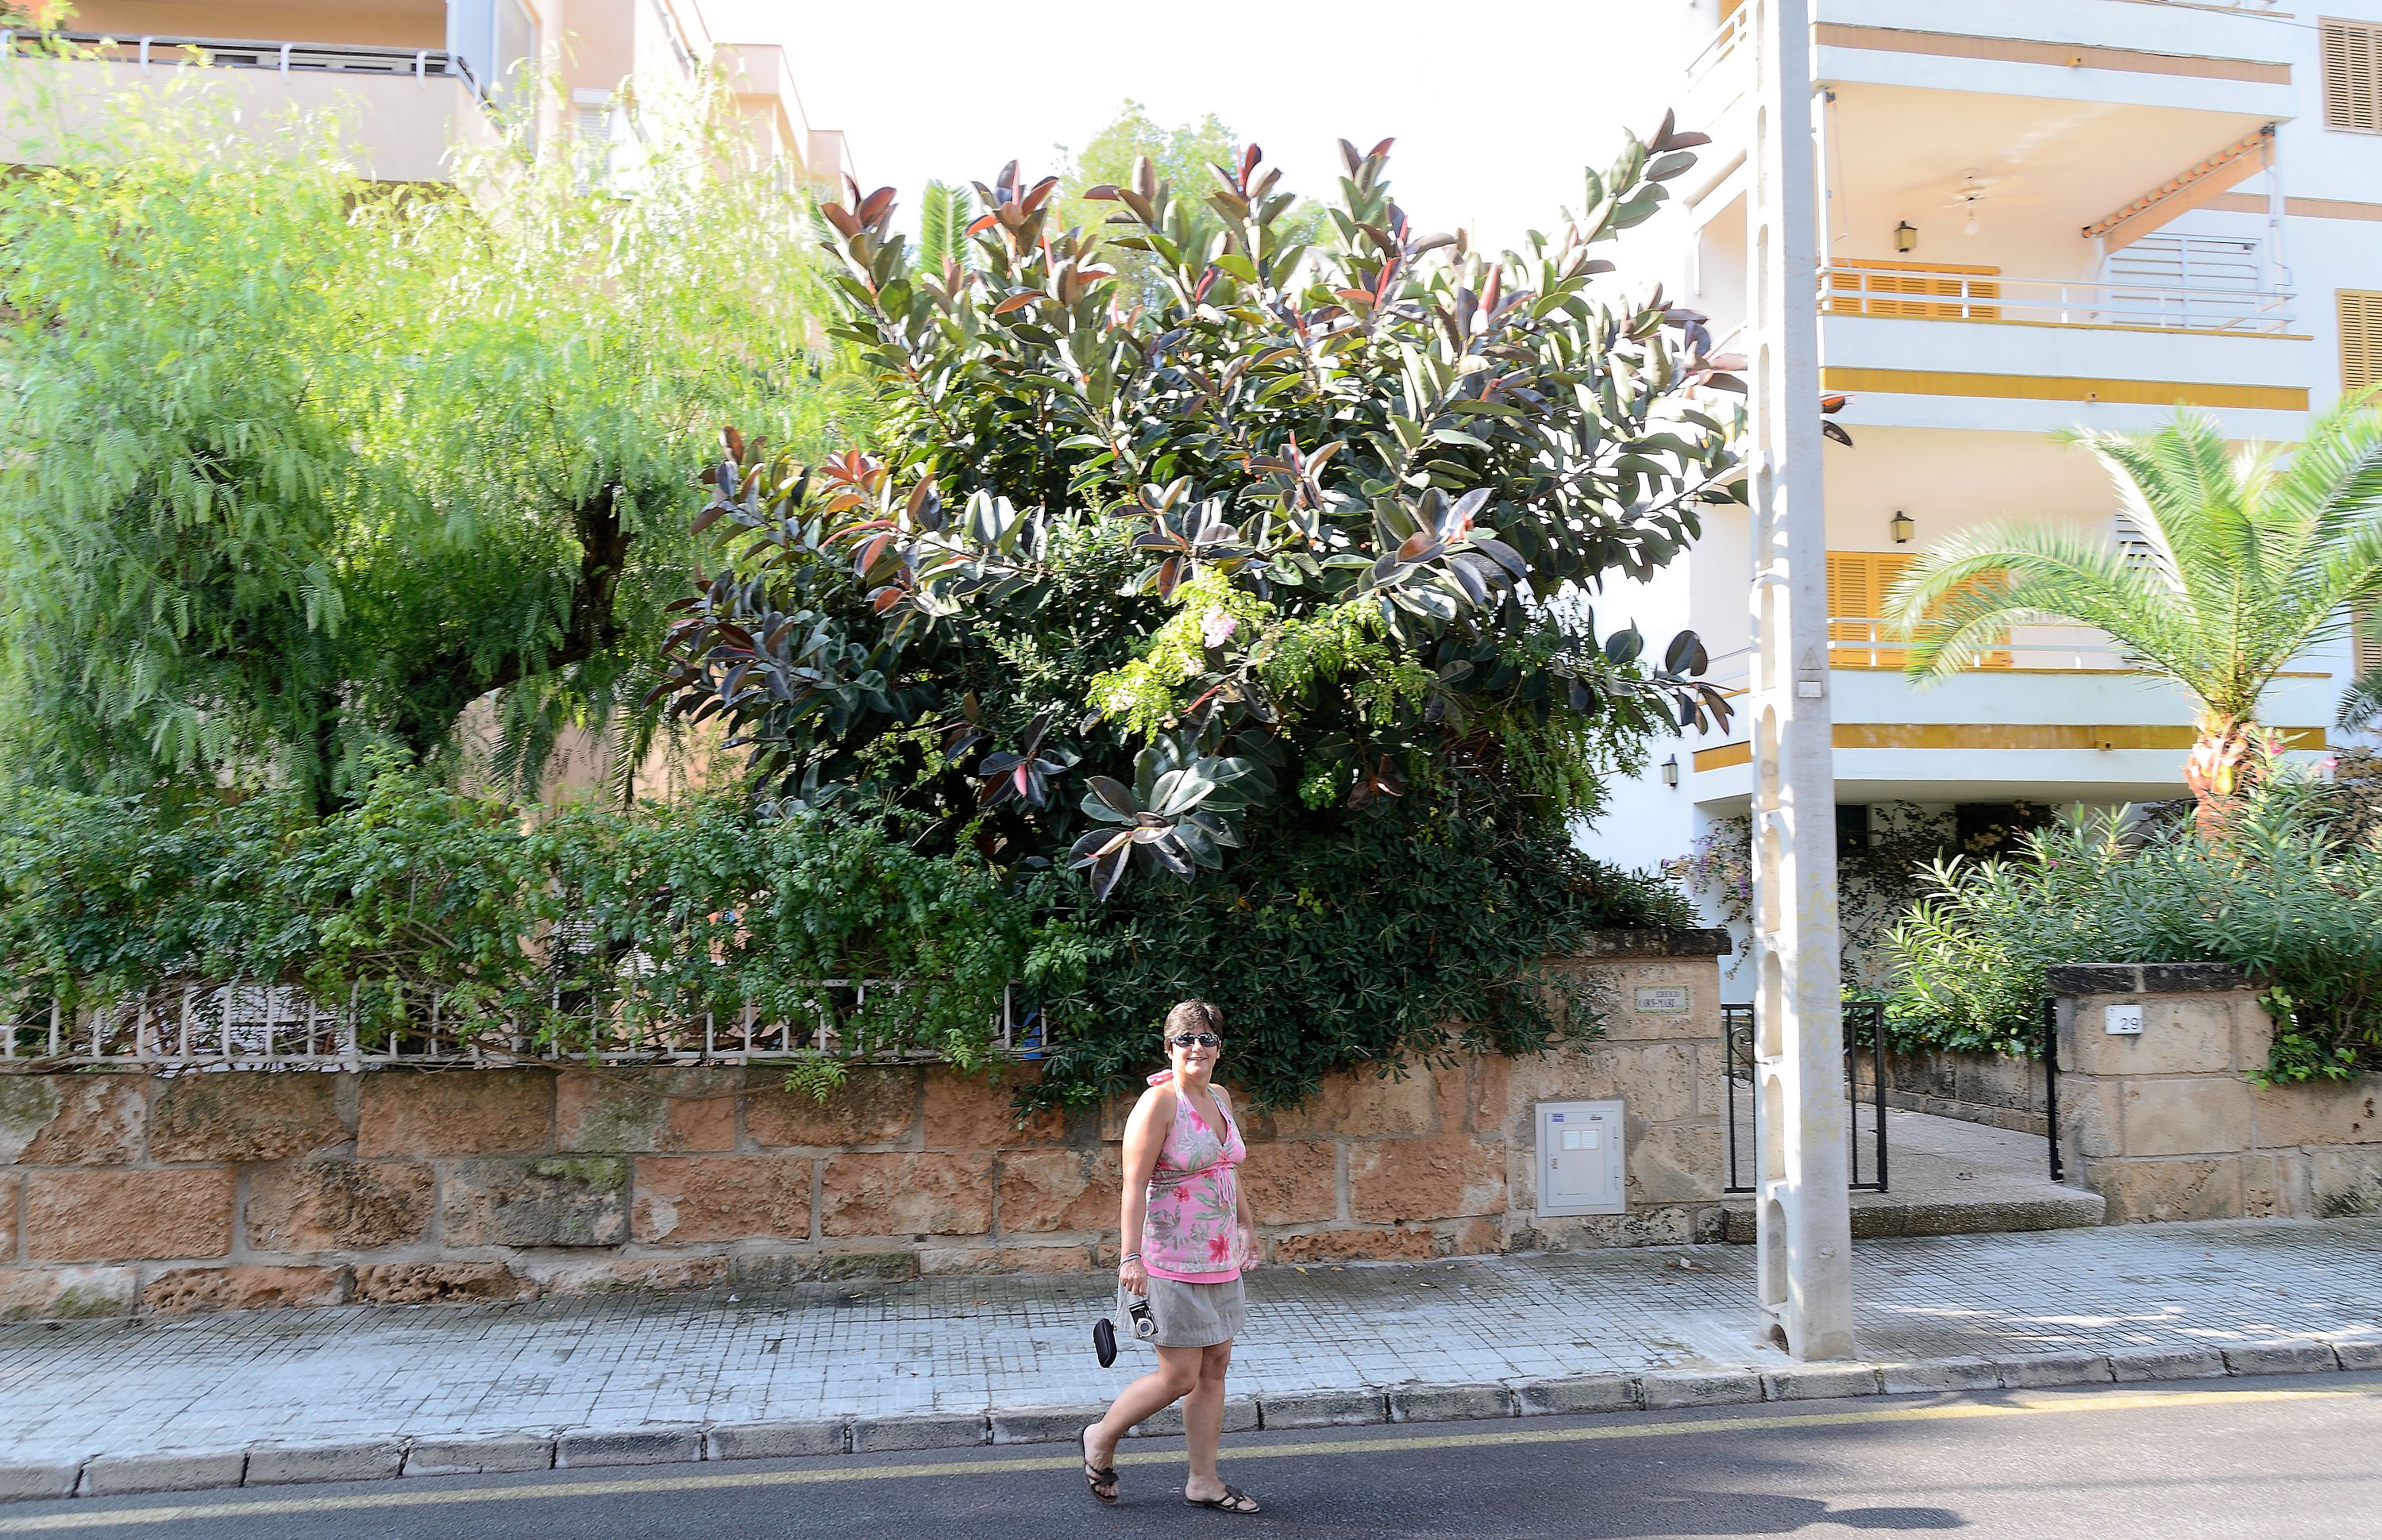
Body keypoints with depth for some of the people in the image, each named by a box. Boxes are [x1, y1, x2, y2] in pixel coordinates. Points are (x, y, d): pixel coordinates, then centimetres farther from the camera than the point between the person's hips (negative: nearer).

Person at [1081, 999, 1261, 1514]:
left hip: (1220, 1258, 8)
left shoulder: (1219, 1098, 8)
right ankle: (1101, 1438, 20)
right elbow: (1134, 1186, -19)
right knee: (1179, 1376, -3)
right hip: (1173, 1261, -8)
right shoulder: (1159, 1102, -16)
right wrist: (1131, 1256, -25)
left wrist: (1247, 1229, 26)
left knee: (1215, 1368, 11)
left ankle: (1203, 1481, 22)